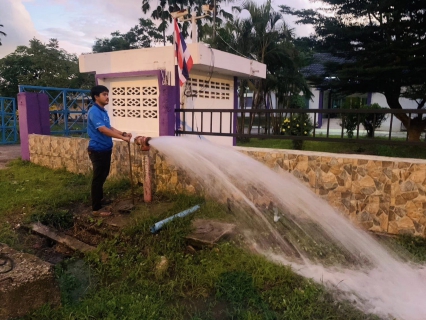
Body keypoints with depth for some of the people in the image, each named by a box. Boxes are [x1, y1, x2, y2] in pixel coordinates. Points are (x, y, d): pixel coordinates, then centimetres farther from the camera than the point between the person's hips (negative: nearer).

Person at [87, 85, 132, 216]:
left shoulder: (103, 111, 13)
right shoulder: (94, 111, -18)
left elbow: (109, 128, 17)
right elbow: (103, 130, -28)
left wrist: (123, 133, 2)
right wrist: (122, 138, -28)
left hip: (105, 149, 10)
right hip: (98, 150, -10)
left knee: (103, 176, 20)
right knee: (98, 178, -2)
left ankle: (99, 200, 36)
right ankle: (96, 208, 8)